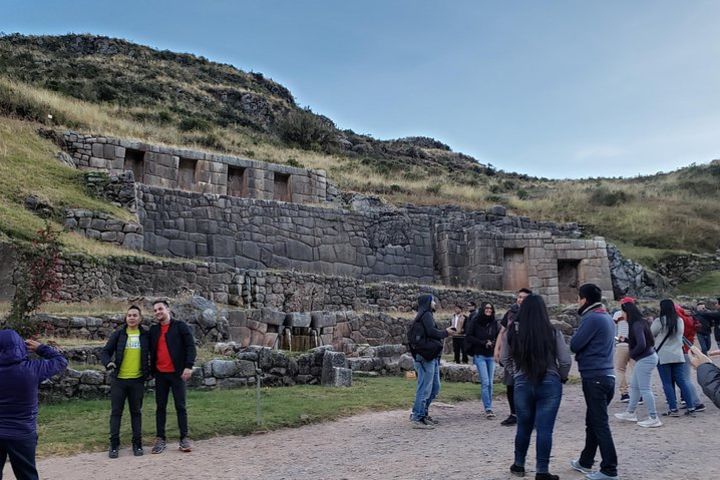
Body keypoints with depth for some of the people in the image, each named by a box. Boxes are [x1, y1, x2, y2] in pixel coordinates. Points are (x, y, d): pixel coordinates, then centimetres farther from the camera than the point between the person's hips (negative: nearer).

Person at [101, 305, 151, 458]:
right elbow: (105, 352, 1)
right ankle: (114, 444, 11)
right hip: (119, 379, 0)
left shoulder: (146, 335, 4)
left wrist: (149, 371, 7)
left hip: (137, 380, 1)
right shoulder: (118, 334, 1)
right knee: (116, 412, 3)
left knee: (136, 412, 8)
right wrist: (108, 362, -19)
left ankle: (137, 444, 15)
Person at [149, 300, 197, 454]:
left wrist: (188, 366, -17)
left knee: (180, 406, 0)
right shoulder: (153, 330, 12)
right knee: (160, 407, 7)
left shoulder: (180, 326, -1)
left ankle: (184, 438, 7)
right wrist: (150, 369, 7)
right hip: (160, 374, 4)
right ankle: (160, 439, 13)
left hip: (177, 372, -4)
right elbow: (151, 351, 17)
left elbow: (190, 346, -6)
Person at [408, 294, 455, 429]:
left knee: (435, 388, 17)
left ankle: (423, 413, 25)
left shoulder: (426, 315, 21)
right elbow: (431, 332, -21)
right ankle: (417, 418, -3)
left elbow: (432, 333, 15)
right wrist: (445, 333, -7)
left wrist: (445, 332, 7)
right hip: (425, 357, -10)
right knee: (425, 388, -7)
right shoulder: (426, 315, -9)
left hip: (432, 357, 10)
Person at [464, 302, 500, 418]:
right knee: (485, 382, -10)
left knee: (490, 383, 6)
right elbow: (469, 337, -6)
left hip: (491, 356, 4)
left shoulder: (495, 323, 5)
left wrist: (493, 343, -9)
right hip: (480, 355, -4)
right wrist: (483, 343, -13)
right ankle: (488, 409, -8)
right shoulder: (475, 321, -5)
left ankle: (489, 408, 14)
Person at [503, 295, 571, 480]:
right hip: (550, 384, -2)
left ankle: (519, 465, 30)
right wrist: (561, 378, 13)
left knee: (523, 427, 17)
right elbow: (566, 361, -4)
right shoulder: (553, 333, -7)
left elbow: (505, 359, 7)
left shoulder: (512, 333, -3)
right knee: (545, 429, 4)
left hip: (522, 385, 2)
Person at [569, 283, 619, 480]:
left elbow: (574, 345, -14)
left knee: (600, 424, -4)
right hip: (606, 375, 10)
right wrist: (584, 350, 5)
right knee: (593, 421, 17)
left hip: (594, 377, -10)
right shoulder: (607, 317, 14)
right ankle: (585, 462, 28)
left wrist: (575, 337, 4)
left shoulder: (592, 318, -16)